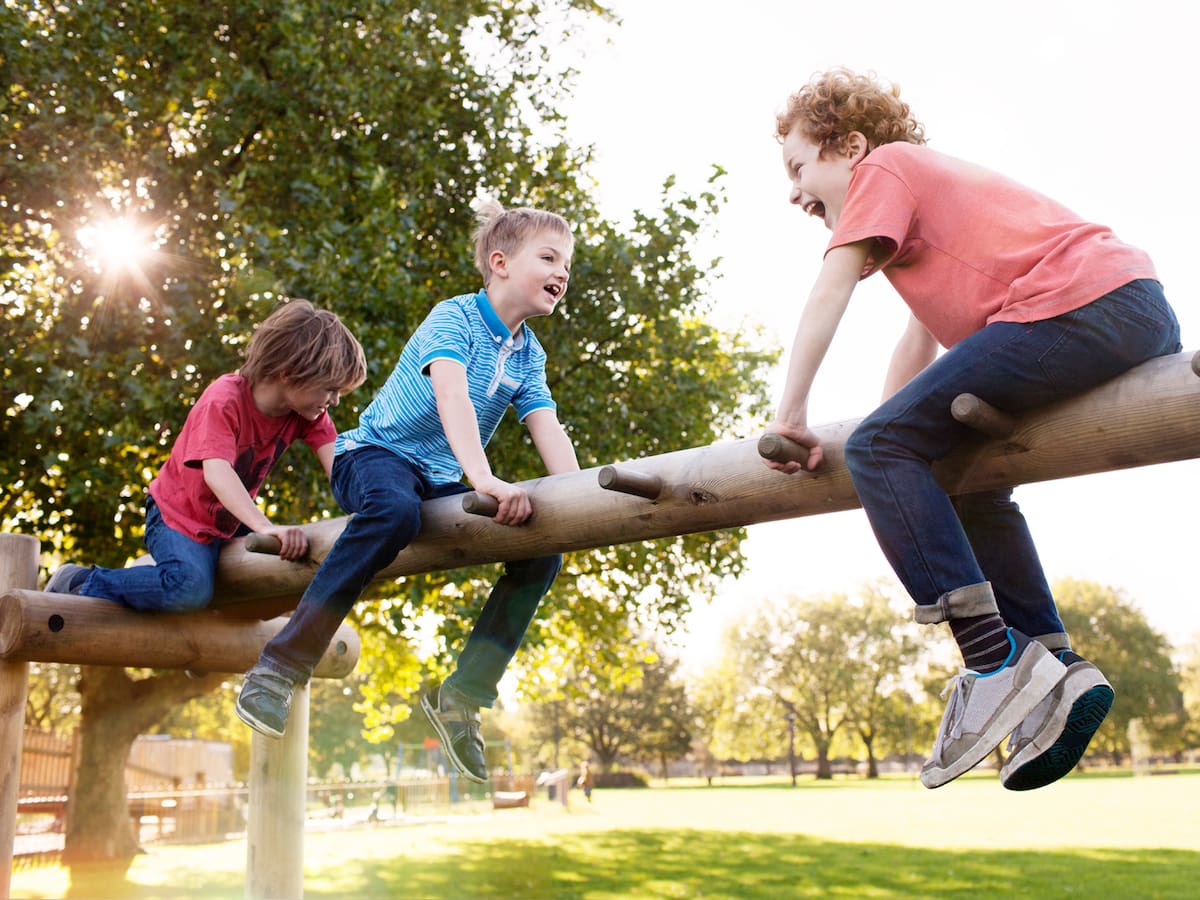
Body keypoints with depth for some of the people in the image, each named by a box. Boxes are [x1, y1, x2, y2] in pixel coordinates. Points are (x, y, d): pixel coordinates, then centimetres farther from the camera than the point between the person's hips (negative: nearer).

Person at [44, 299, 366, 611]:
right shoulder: (224, 401, -26)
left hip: (231, 519, 8)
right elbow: (216, 472, -41)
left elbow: (336, 462, -21)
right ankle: (80, 583, -10)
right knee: (193, 590, -31)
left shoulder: (309, 413, -8)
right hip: (179, 514, -8)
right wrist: (266, 527, -55)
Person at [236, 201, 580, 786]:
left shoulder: (529, 355, 6)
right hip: (377, 453, -7)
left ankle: (463, 694, -4)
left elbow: (549, 432, -3)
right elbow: (452, 395, -33)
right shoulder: (454, 317, -14)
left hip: (442, 481, 7)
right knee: (395, 510, -42)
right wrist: (484, 479, -48)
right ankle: (279, 668, -34)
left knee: (542, 552, -10)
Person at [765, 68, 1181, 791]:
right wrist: (890, 427, 27)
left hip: (1080, 304, -10)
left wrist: (791, 416, 0)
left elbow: (830, 292, -2)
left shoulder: (885, 166, 7)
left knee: (880, 448, -12)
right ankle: (1057, 670, 14)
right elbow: (923, 337, 31)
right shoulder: (931, 184, 33)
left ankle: (996, 659, -17)